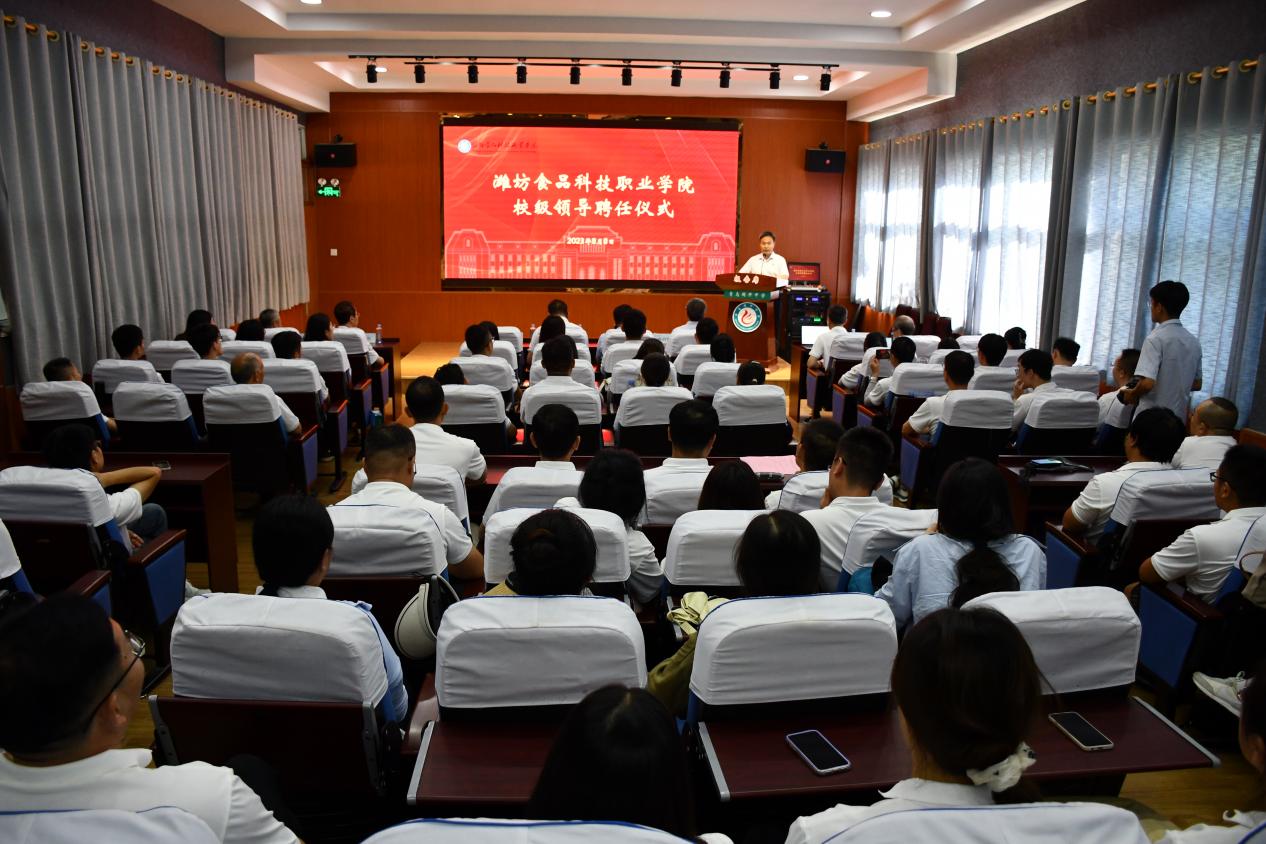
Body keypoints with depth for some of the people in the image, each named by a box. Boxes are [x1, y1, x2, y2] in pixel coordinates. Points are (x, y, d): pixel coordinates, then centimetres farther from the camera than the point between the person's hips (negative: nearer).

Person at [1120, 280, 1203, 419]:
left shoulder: (1155, 339, -15)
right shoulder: (1193, 341, 7)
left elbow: (1147, 383, -24)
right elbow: (1197, 384, 15)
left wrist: (1132, 394, -6)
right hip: (1178, 419, 7)